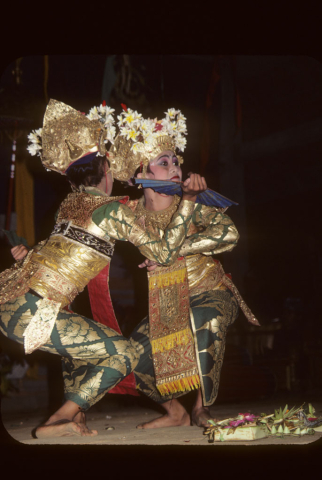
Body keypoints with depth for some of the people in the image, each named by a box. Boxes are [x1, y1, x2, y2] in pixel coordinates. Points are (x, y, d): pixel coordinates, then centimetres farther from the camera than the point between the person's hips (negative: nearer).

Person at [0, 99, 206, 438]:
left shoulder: (69, 205, 17)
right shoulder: (112, 209, -4)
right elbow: (164, 253, 1)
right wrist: (188, 201, 2)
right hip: (32, 314, -9)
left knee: (85, 339, 32)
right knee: (125, 352, 0)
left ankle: (72, 414, 21)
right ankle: (59, 421, -3)